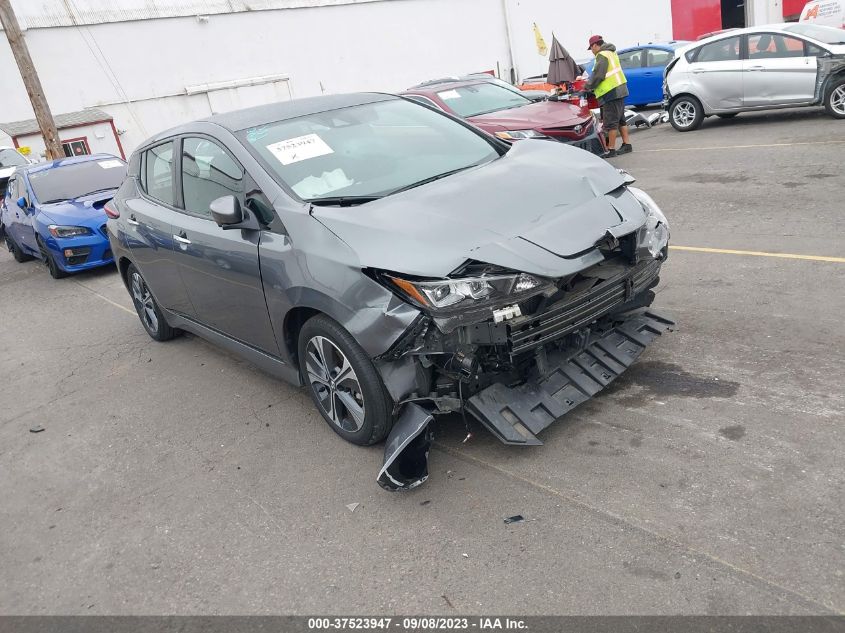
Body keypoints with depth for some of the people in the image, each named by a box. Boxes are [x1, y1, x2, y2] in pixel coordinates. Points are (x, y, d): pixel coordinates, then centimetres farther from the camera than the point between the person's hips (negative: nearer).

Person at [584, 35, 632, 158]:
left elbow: (598, 75, -18)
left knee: (611, 122, -7)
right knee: (620, 119, 17)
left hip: (611, 93, -10)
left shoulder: (602, 55, -13)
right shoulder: (611, 53, 18)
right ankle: (627, 144, 22)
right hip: (620, 89, 10)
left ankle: (611, 149, -6)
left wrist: (589, 86, -3)